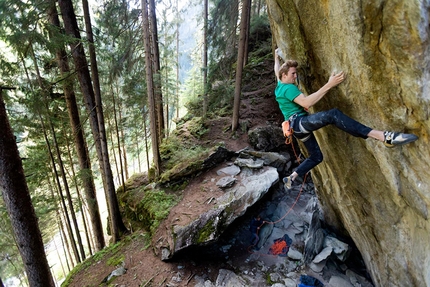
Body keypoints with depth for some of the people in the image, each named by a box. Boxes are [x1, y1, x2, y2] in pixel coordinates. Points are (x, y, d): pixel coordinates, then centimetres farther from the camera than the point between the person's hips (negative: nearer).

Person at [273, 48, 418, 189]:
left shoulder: (280, 86, 17)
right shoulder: (289, 88, -10)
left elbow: (277, 70, 39)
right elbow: (306, 102, -25)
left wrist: (277, 57, 54)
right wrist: (329, 85, -25)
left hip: (299, 127, 11)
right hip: (299, 122, -11)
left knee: (316, 157, 16)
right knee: (333, 114, -35)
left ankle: (291, 178, 22)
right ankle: (384, 136, -49)